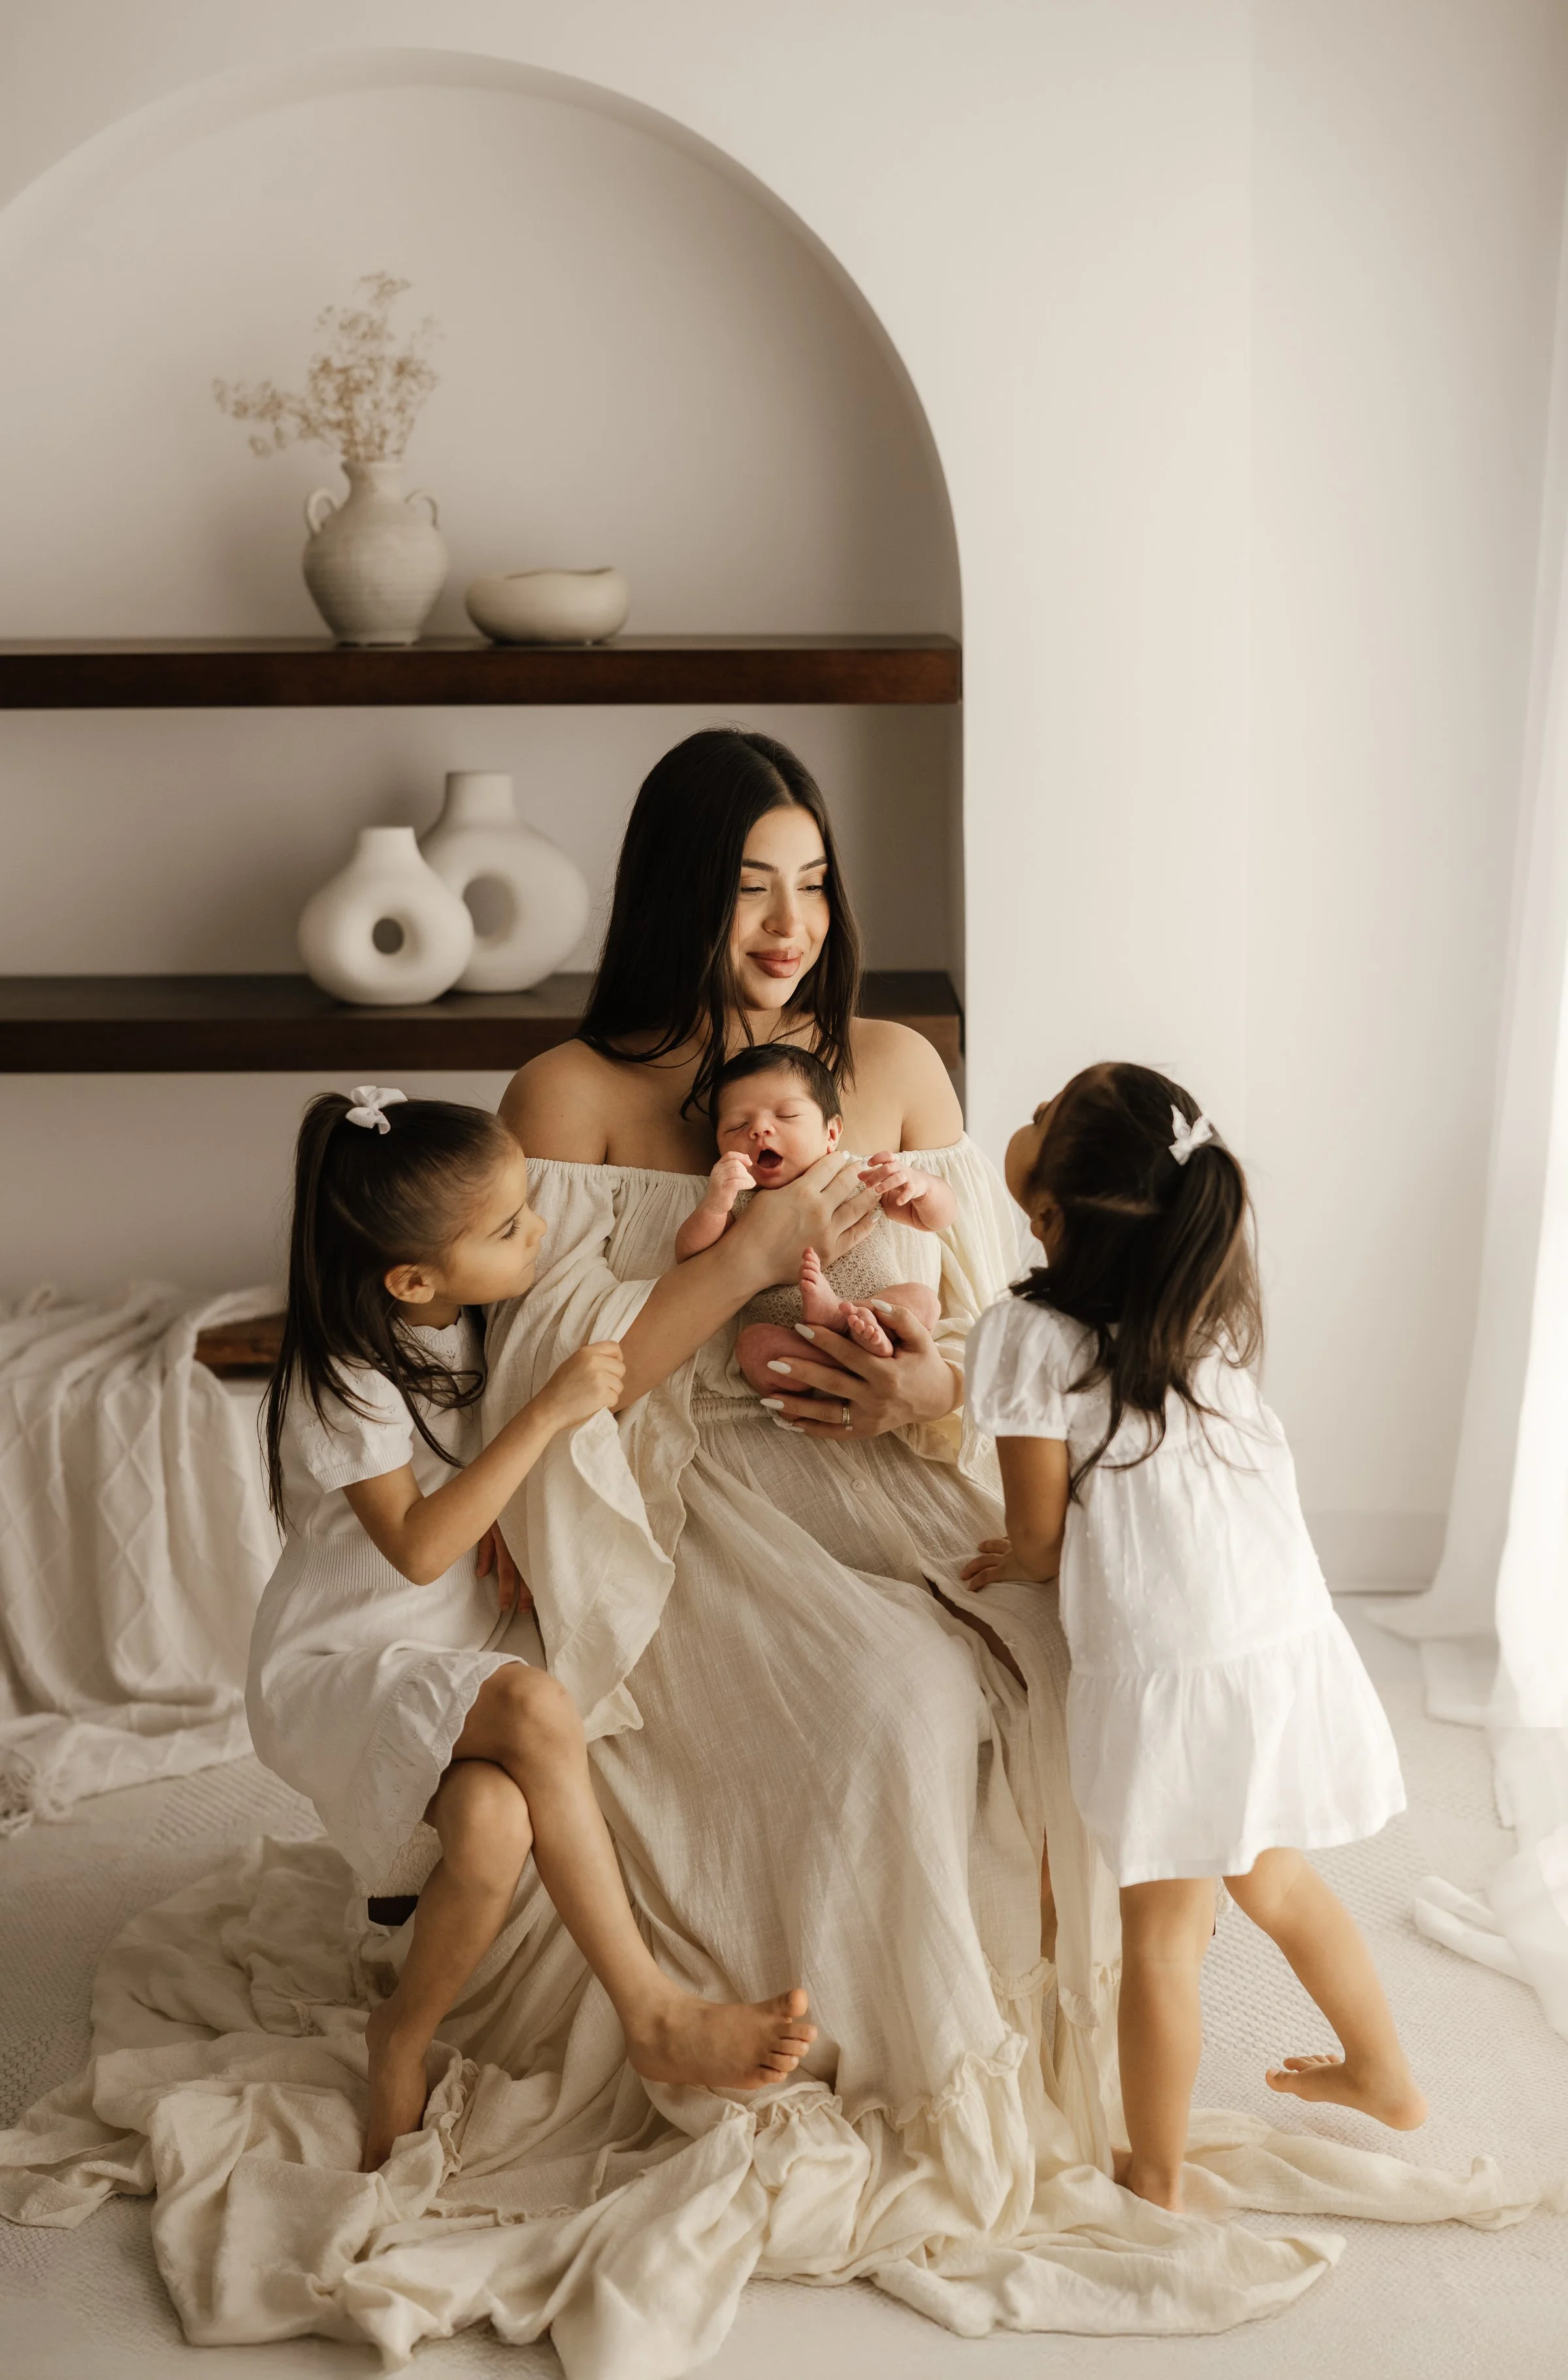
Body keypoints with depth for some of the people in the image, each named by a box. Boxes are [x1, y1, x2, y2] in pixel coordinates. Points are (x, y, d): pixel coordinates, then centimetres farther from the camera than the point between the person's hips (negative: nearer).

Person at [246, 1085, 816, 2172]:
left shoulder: (469, 1327, 3)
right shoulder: (343, 1382, -19)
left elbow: (616, 1368, 16)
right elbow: (418, 1548, -25)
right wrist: (547, 1413, -28)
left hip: (453, 1655, 7)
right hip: (339, 1668, -7)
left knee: (498, 1821, -27)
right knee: (539, 1712, -35)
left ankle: (405, 2036, 0)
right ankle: (653, 2011, -24)